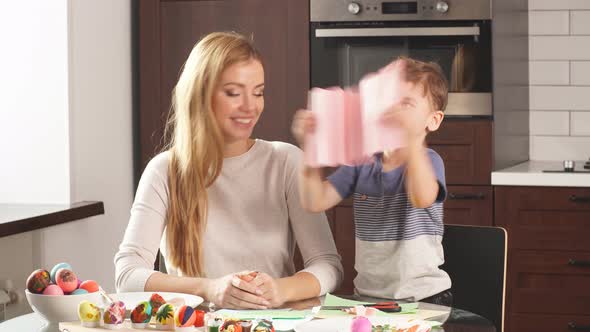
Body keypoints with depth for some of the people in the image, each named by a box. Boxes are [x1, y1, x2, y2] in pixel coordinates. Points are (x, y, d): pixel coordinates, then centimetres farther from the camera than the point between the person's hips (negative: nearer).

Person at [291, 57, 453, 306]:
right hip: (367, 294, 4)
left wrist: (409, 139, -42)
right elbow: (315, 202, -2)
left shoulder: (429, 161, -5)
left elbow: (422, 198, -28)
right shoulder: (362, 164, 8)